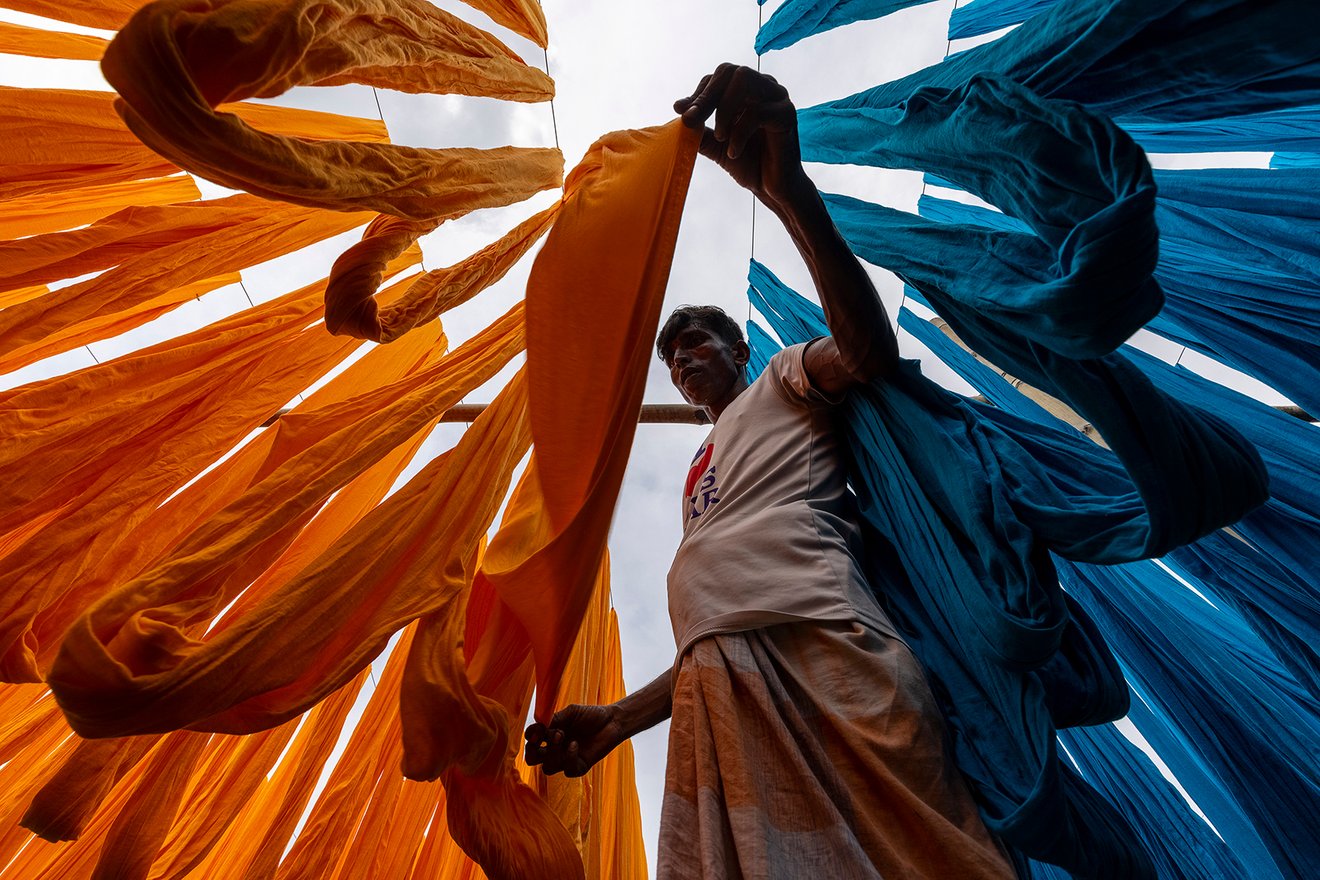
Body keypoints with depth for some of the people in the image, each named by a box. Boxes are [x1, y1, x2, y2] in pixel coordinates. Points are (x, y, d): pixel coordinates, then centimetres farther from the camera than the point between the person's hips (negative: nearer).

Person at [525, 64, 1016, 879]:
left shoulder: (781, 383, 17)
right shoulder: (700, 474, 32)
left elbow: (869, 350, -8)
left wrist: (789, 190, -19)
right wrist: (618, 719, 21)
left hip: (821, 649, -6)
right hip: (718, 692, 7)